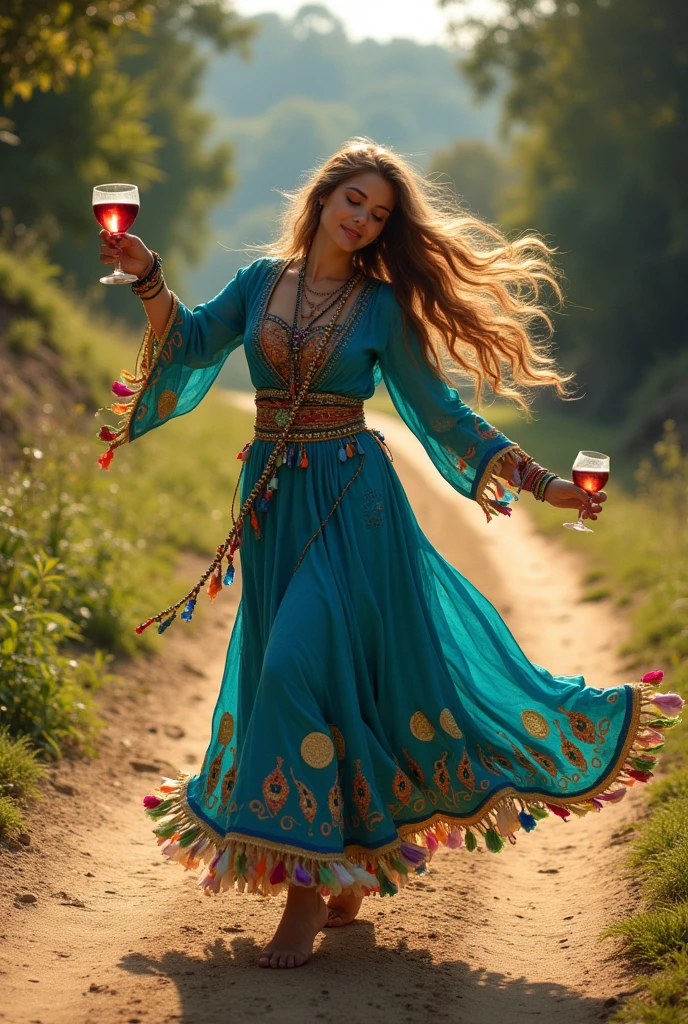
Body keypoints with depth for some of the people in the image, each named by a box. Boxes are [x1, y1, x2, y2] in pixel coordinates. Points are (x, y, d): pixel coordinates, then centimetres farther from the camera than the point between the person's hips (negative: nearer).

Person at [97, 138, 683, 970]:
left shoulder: (383, 306, 1)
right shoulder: (260, 282, 10)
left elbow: (440, 412, 4)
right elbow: (190, 343, 0)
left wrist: (540, 482, 0)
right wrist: (149, 279, -17)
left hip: (351, 501, -4)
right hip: (272, 501, 4)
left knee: (302, 663, -17)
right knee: (277, 671, 6)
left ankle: (310, 885, -10)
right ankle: (347, 872, 21)